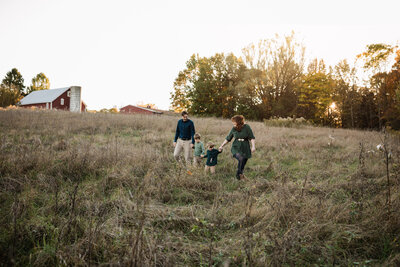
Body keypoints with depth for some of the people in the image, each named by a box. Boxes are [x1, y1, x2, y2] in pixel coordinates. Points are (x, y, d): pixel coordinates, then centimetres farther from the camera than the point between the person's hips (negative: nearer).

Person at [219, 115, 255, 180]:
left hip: (245, 149, 1)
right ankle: (238, 174, -14)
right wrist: (222, 145, 9)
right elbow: (228, 138, 11)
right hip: (236, 148, 0)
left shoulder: (247, 127, -5)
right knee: (241, 158, -29)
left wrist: (253, 146, -17)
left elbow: (252, 138, -4)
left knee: (243, 165, 5)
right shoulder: (234, 129, 0)